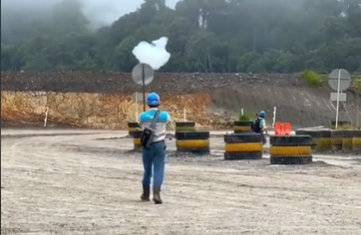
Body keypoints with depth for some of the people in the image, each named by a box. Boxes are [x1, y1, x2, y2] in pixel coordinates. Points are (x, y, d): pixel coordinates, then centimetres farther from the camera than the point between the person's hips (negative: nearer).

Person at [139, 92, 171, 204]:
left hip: (147, 145, 2)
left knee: (147, 170, 13)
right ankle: (156, 194, -18)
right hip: (159, 145, -1)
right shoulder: (164, 115, -6)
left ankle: (146, 195, 24)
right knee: (159, 170, -3)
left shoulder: (143, 116, -6)